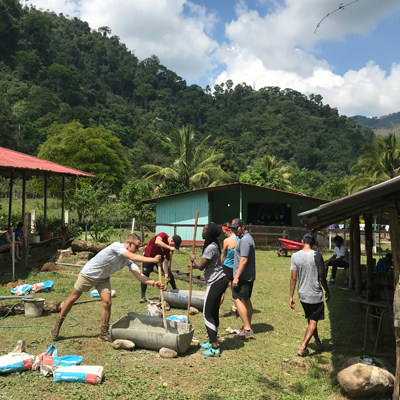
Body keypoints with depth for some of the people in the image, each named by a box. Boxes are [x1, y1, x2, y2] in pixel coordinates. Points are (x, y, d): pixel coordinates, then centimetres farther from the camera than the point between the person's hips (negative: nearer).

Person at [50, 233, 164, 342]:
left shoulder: (129, 260, -10)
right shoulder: (117, 246, -30)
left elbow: (139, 275, -18)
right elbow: (133, 257, -42)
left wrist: (153, 283, -31)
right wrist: (152, 259, -40)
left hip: (103, 279, 6)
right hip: (88, 274, -6)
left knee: (107, 303, -7)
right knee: (73, 298, 8)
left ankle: (103, 334, 7)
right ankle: (58, 324, 29)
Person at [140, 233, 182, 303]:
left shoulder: (171, 249, -19)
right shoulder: (163, 235, -30)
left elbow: (165, 262, -19)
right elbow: (157, 242, -54)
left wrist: (166, 274, -31)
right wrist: (169, 247, -52)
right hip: (148, 256, -4)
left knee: (169, 274, -2)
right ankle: (143, 296, 4)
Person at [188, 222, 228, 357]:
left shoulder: (211, 247, -19)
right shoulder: (213, 245, 13)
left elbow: (201, 266, -18)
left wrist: (193, 258, -1)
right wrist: (194, 265, 19)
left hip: (216, 282, -10)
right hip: (220, 280, 10)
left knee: (208, 314, -6)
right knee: (214, 312, 17)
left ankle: (214, 348, -3)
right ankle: (212, 342, 27)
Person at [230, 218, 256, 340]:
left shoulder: (244, 240, -16)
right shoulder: (247, 238, 17)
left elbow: (244, 260, -23)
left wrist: (236, 277, -22)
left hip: (243, 276, -11)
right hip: (249, 276, 11)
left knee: (238, 299, -10)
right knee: (246, 300, 14)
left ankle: (247, 329, -11)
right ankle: (248, 327, 22)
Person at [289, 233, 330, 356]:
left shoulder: (295, 256, -6)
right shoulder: (317, 256, -12)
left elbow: (293, 278, -7)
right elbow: (322, 277, -7)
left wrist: (291, 296, -1)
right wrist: (327, 291, 9)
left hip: (302, 294, 4)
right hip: (316, 294, -4)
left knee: (310, 319, 21)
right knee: (313, 321, 4)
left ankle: (318, 342, 36)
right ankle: (303, 347, -5)